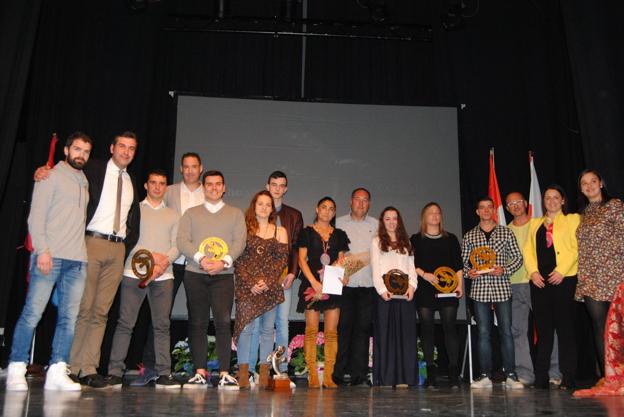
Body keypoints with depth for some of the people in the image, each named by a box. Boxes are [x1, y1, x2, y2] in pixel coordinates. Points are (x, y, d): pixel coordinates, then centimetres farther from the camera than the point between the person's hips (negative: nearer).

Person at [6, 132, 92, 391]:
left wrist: (81, 253, 12)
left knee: (69, 317, 1)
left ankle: (57, 372, 4)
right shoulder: (52, 176, 4)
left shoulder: (84, 183, 22)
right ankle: (16, 371, 4)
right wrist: (42, 249, -15)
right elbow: (36, 215, -4)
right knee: (32, 313, -5)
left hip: (77, 260, 6)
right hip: (50, 255, -6)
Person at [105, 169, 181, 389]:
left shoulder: (173, 215, 18)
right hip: (134, 272, -2)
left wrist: (165, 261, -11)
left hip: (163, 275, 2)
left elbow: (177, 245, 9)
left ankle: (164, 374, 3)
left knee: (162, 325, 1)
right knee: (125, 322, -3)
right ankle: (115, 372, 3)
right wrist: (149, 256, -12)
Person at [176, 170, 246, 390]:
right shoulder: (191, 213, 15)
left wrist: (224, 261, -15)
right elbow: (182, 240, 2)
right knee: (197, 323, 2)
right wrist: (201, 258, -14)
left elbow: (239, 241, 1)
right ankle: (200, 373, 8)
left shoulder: (235, 213, 14)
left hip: (223, 274, -1)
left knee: (223, 322, -12)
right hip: (195, 274, 1)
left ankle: (224, 374, -7)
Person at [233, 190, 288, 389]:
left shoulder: (280, 231, 13)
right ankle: (243, 373, -2)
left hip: (271, 287, 2)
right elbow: (238, 259, 0)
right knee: (245, 327, -8)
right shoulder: (244, 229, 7)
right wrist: (250, 283, -10)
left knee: (267, 329, 3)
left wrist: (267, 281, -8)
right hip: (246, 287, -2)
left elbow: (282, 259, 5)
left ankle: (264, 374, 9)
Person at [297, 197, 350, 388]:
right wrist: (314, 282, -12)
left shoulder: (339, 235, 16)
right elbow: (302, 259, -1)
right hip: (312, 284, -3)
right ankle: (312, 376, 1)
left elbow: (341, 261, 15)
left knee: (331, 332, 0)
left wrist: (343, 276, -7)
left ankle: (328, 376, 5)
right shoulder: (307, 232, 6)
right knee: (311, 330, -4)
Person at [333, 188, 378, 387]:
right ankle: (338, 372, 5)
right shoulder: (339, 223, 11)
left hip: (368, 284, 1)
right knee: (343, 327, -2)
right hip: (344, 283, -1)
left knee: (363, 328, 2)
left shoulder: (375, 225, 14)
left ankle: (359, 373, 8)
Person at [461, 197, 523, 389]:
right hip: (479, 289, 1)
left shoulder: (506, 232, 6)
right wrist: (468, 271, -8)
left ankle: (510, 375, 9)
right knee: (483, 333, 5)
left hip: (502, 288, -1)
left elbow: (518, 257, 6)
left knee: (506, 332, 0)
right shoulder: (469, 236, 9)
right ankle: (485, 375, 11)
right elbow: (463, 260, 12)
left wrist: (504, 270, -10)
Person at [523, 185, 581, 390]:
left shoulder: (572, 219, 9)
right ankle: (541, 378, 8)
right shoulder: (535, 223, 21)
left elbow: (576, 248, -3)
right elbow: (528, 250, 13)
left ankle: (568, 378, 2)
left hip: (564, 279, -3)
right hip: (539, 281, 3)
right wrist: (533, 271, -3)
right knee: (543, 329, 4)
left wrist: (561, 271, -14)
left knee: (565, 327, -3)